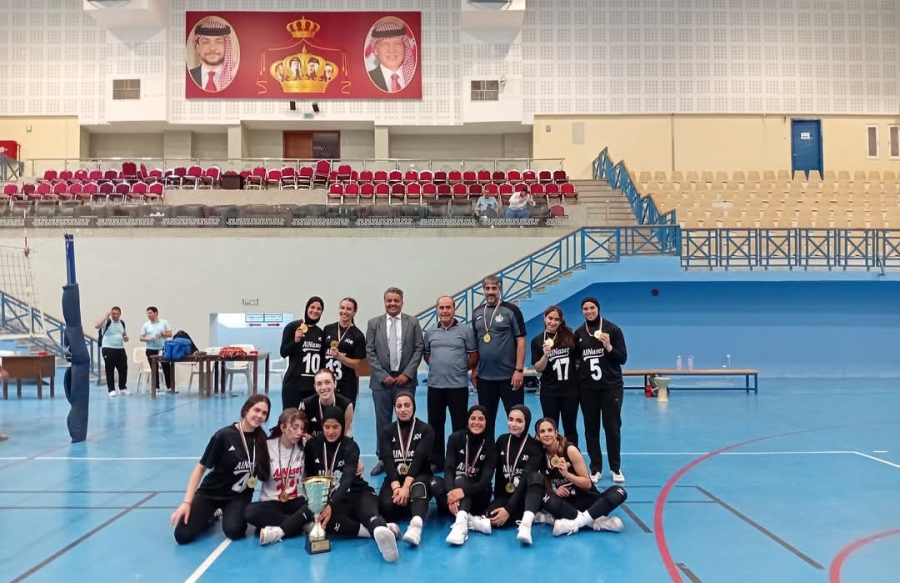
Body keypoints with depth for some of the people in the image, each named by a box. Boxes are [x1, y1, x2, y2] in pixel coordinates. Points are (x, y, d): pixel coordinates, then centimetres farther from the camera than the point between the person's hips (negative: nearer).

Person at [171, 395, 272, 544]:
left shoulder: (261, 439, -4)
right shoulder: (224, 436, -17)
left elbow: (264, 475, 6)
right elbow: (201, 468, -11)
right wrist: (187, 502, -17)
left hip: (239, 496, 2)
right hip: (210, 493, -2)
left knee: (234, 531, -27)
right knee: (183, 535, -18)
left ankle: (226, 514, 8)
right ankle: (210, 516, 13)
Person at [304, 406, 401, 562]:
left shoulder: (350, 446, -10)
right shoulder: (312, 446, 1)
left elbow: (347, 478, -25)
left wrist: (332, 505, -41)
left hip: (358, 494, -2)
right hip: (327, 500, 2)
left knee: (369, 513, -37)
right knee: (317, 516, -35)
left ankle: (381, 531, -74)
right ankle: (382, 529, -47)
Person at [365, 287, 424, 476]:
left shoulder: (413, 322, 4)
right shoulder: (374, 323, 4)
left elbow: (419, 349, 0)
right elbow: (370, 352, 1)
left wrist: (407, 374, -9)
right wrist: (383, 375, -8)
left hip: (405, 380, 0)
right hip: (381, 380, 1)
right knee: (382, 421, 6)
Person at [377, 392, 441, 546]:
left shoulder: (425, 429, 2)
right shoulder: (387, 432, 8)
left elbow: (419, 458, -13)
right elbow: (387, 461, -7)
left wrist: (406, 486, -28)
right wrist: (396, 487, -26)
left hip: (419, 476, -2)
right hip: (395, 478, 2)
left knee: (418, 487, -41)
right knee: (387, 505, -33)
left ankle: (416, 525, -65)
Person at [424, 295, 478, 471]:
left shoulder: (465, 331, -1)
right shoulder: (430, 332, 8)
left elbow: (474, 357, 3)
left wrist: (461, 369, 1)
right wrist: (436, 366, 7)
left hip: (458, 385, -3)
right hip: (435, 385, 3)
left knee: (459, 425, 3)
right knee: (435, 424, 10)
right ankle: (436, 460, 21)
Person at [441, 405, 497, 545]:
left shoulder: (490, 444, -8)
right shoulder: (455, 438, -5)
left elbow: (486, 479, -20)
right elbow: (448, 469, -17)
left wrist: (464, 491, -41)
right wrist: (451, 492, -39)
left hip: (477, 494, -2)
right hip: (454, 486, 2)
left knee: (461, 480, -35)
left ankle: (461, 522, -59)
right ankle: (472, 520, -46)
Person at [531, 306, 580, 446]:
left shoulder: (569, 336, -1)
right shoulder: (537, 341, -1)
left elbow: (579, 358, 10)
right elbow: (538, 369, -4)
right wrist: (545, 355, -20)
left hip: (570, 389, 1)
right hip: (549, 391, 0)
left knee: (570, 427, 11)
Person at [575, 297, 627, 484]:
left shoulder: (612, 329, -3)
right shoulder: (578, 333, 4)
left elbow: (623, 358, -4)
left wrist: (608, 347, -19)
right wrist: (575, 380, -2)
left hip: (611, 386, -2)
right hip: (587, 388, 2)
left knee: (612, 427, 3)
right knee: (591, 428, 5)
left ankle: (616, 468, 15)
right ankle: (595, 469, 14)